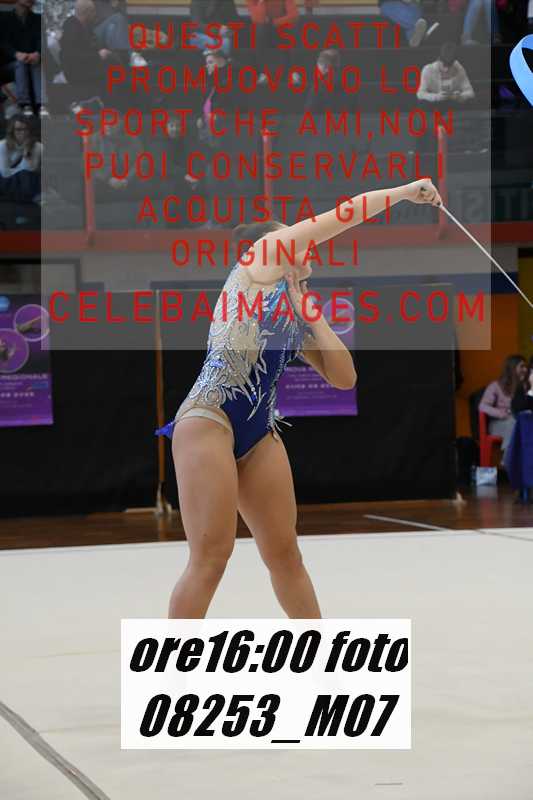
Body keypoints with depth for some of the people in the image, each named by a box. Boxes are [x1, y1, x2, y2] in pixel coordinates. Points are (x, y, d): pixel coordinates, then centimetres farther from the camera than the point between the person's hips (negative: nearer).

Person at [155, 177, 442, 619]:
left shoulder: (297, 318, 25)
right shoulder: (261, 257, 7)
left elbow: (345, 377, 19)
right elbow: (341, 216, 4)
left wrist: (312, 315, 14)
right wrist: (404, 191, 11)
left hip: (261, 435, 8)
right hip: (208, 417, -8)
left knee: (286, 555, 11)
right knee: (211, 557, -13)